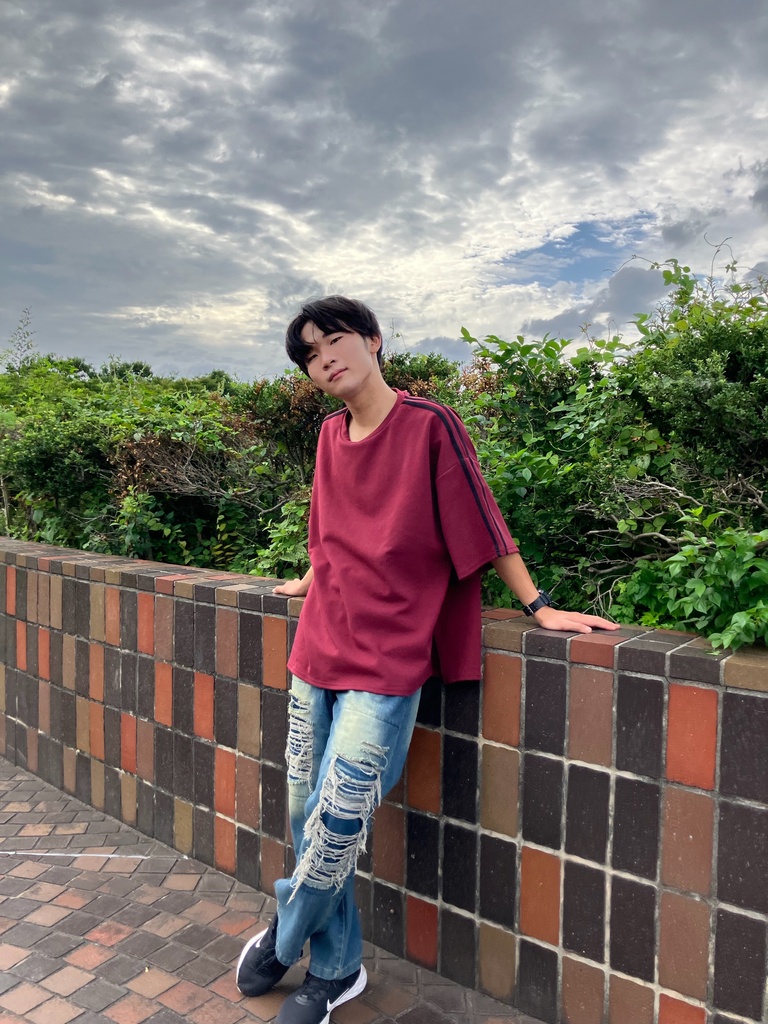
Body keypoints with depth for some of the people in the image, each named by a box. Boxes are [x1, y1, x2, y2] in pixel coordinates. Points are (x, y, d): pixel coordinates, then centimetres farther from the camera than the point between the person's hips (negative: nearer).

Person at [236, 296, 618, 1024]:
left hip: (386, 665, -6)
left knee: (338, 825, -4)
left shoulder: (429, 425, -10)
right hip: (317, 653, 6)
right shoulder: (330, 437, 8)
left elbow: (482, 525, -6)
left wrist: (538, 608, -4)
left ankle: (283, 940, 26)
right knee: (307, 816, 11)